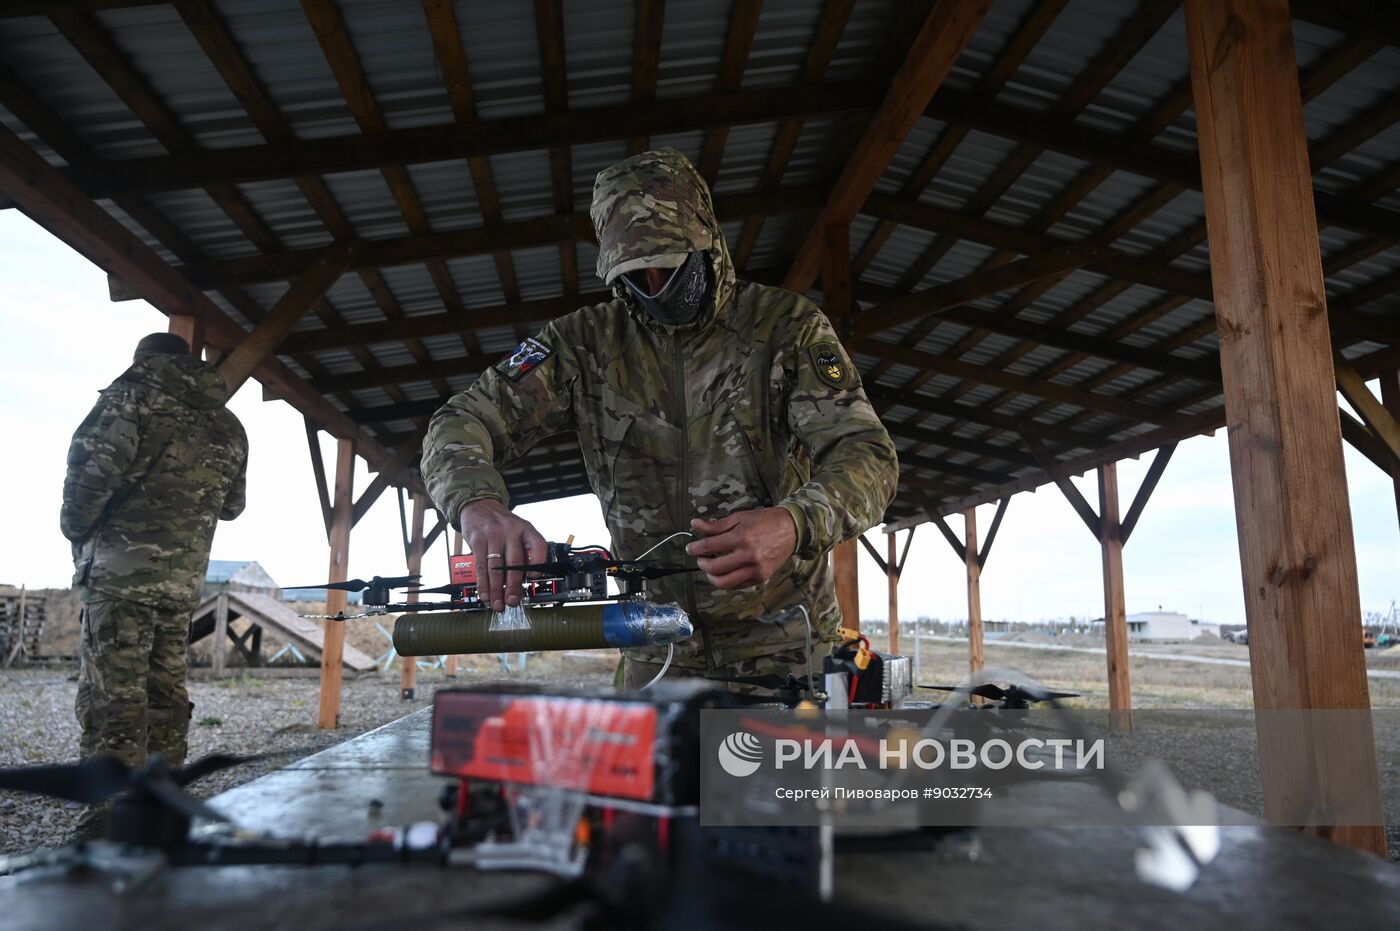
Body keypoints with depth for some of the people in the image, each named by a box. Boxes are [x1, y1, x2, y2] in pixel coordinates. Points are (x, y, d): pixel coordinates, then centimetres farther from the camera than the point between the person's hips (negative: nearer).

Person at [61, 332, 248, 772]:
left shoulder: (134, 393, 1)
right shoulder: (229, 425, 18)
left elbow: (95, 464, -12)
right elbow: (232, 506, 20)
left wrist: (75, 528, 1)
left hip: (122, 563, -5)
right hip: (185, 575, 6)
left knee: (113, 689, -5)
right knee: (167, 688, 11)